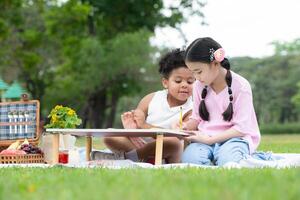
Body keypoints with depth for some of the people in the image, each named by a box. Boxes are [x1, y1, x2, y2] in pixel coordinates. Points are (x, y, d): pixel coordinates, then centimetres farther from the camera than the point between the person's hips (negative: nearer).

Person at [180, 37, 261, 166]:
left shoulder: (240, 86, -8)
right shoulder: (199, 86, 8)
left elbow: (241, 128, -11)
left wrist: (209, 139, -18)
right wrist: (186, 126, -7)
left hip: (234, 137, -3)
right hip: (204, 138, 3)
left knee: (227, 161, -38)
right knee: (189, 158, -32)